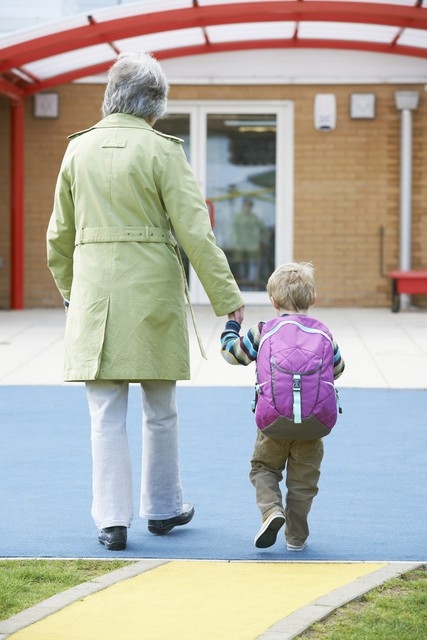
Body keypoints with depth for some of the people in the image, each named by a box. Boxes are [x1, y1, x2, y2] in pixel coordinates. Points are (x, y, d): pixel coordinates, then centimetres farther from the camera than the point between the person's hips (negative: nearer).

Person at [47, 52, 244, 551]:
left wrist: (67, 288, 27)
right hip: (152, 294, -2)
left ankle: (112, 519, 2)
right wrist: (227, 298, -6)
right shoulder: (161, 151, -8)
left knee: (106, 415, 5)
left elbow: (60, 233, 12)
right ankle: (162, 508, 26)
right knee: (160, 411, 14)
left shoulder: (78, 149, 5)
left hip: (94, 296, 2)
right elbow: (195, 231, -10)